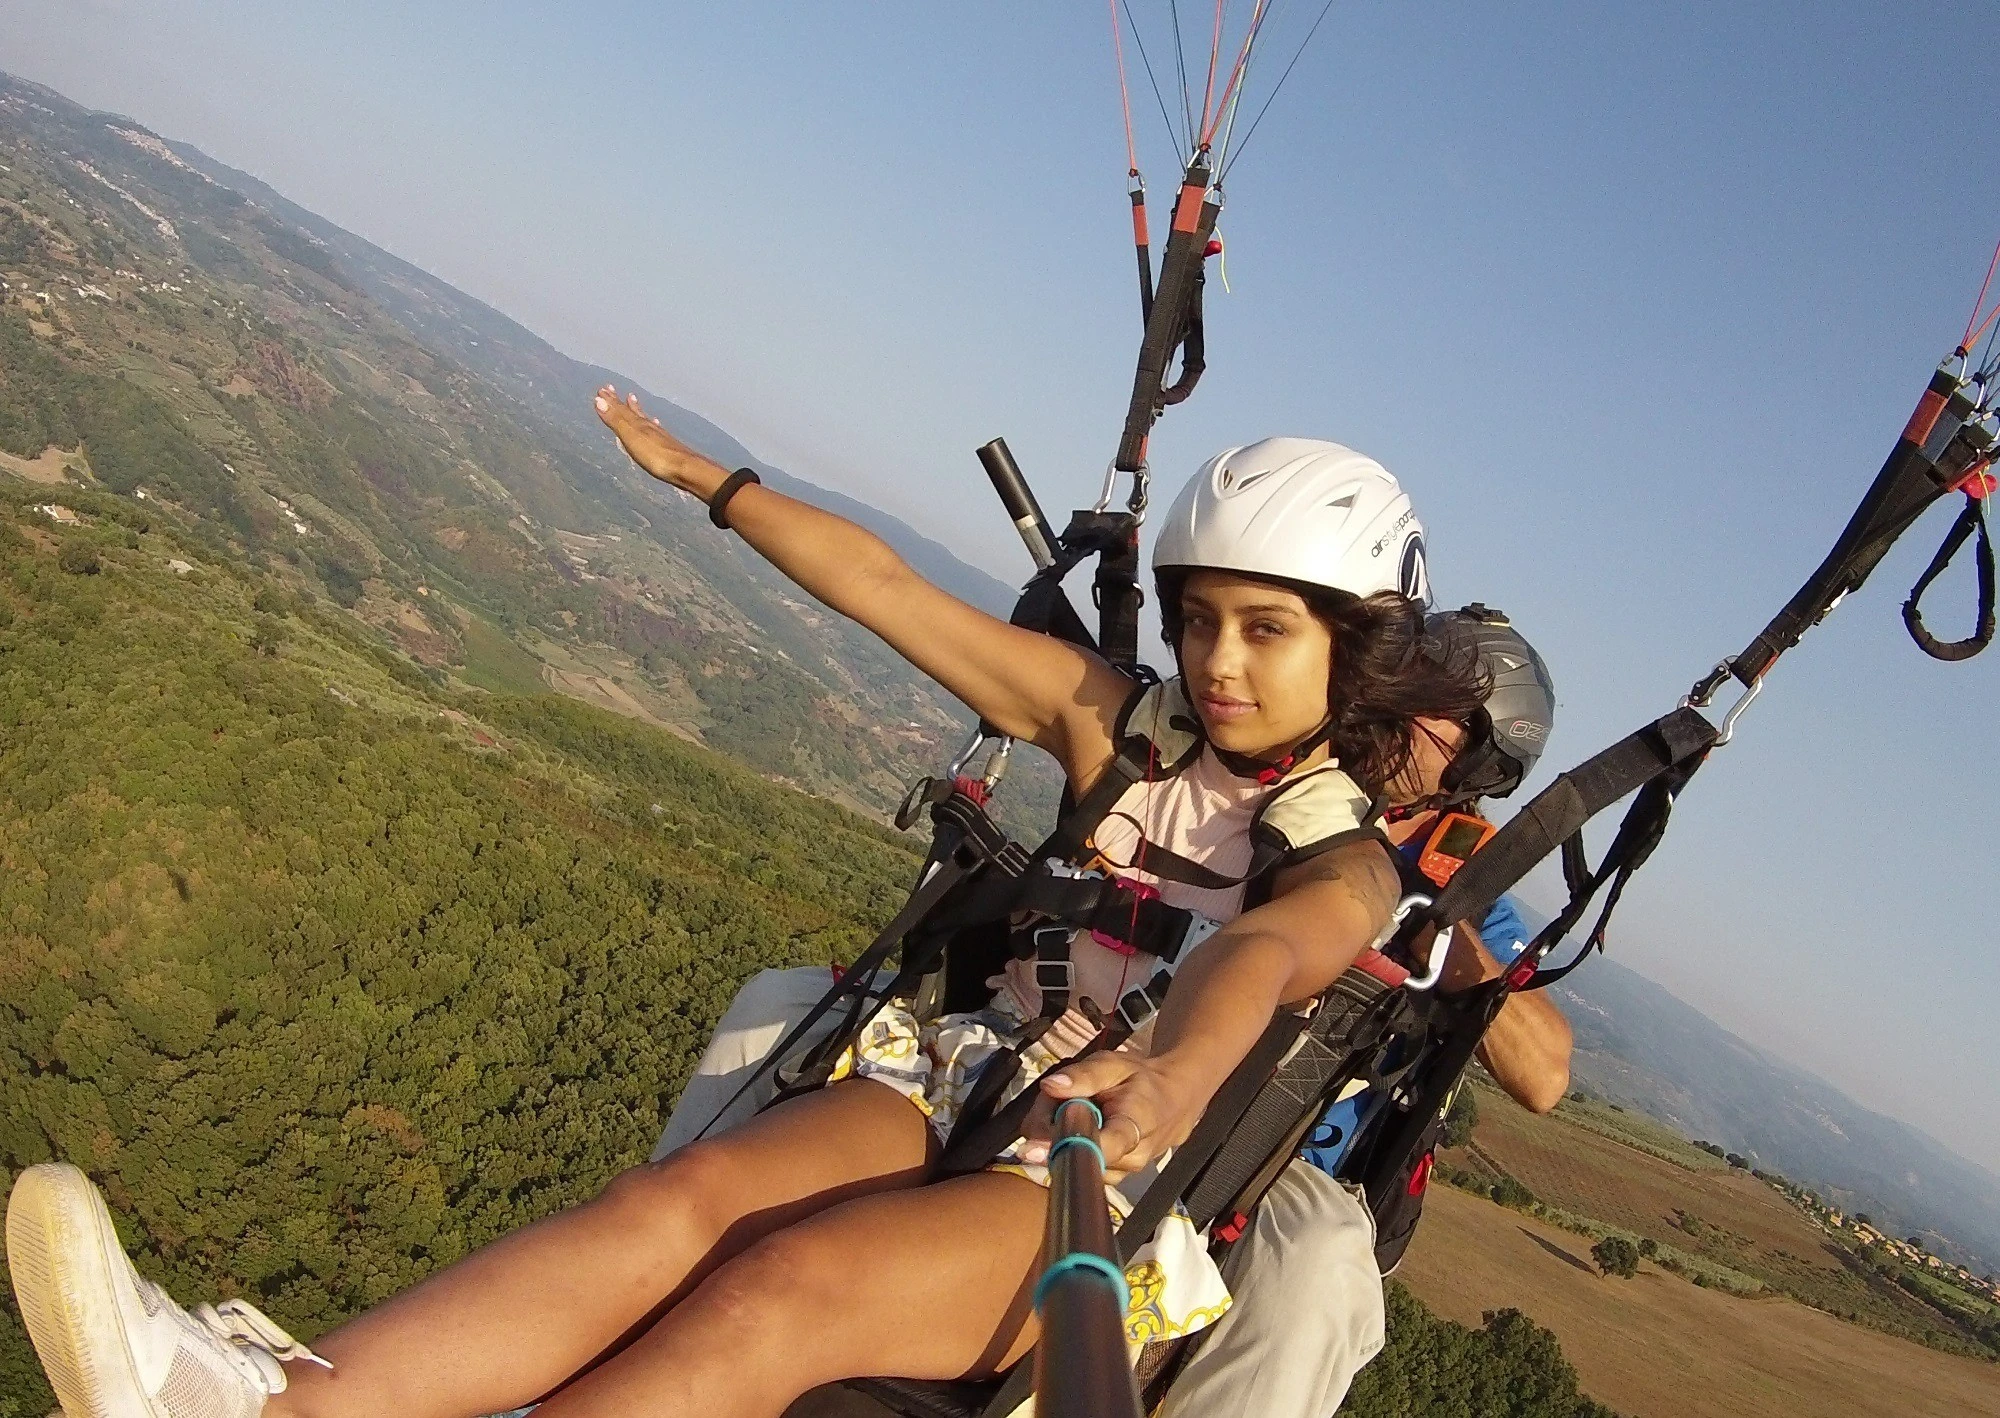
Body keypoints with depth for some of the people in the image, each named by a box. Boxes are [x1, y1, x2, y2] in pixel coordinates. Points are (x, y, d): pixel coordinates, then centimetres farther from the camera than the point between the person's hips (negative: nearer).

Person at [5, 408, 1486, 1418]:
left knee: (789, 1281, -31)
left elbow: (1256, 957, -27)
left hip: (1123, 1208, -4)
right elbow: (885, 587, 10)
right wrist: (703, 475, 13)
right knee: (695, 1189, -26)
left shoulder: (1353, 863, -2)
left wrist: (1171, 1076, -49)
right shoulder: (1120, 725, 10)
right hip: (962, 1081, 4)